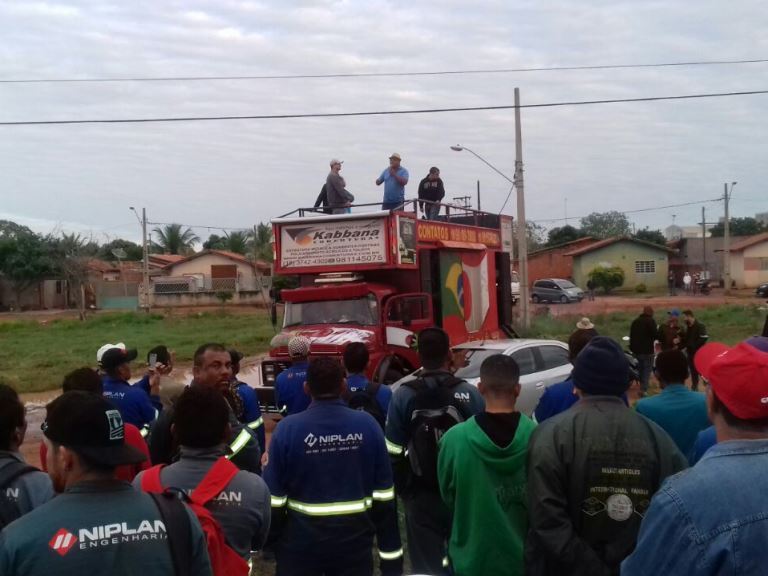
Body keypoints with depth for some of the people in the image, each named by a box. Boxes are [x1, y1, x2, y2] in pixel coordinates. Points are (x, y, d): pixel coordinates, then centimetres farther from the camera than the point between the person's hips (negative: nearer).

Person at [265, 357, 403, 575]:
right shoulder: (367, 424, -7)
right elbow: (384, 497, -4)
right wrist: (391, 555, 3)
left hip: (301, 544, -1)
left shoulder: (287, 429, -12)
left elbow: (273, 497, -8)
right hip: (355, 542, 1)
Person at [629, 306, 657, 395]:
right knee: (647, 370, -3)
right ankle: (643, 389, -13)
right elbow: (655, 335, -18)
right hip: (647, 350, -7)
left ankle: (642, 387, 26)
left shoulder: (635, 321, 13)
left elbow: (631, 336, 17)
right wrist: (657, 330, 3)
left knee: (640, 369, 19)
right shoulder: (650, 321, -11)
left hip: (636, 349, 7)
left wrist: (632, 348, 21)